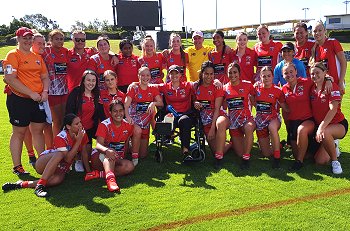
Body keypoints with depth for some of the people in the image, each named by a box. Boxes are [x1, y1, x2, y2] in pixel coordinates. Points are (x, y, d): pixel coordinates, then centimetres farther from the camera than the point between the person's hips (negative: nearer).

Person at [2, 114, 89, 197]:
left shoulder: (82, 134, -7)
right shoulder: (61, 137, -23)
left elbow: (84, 153, 4)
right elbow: (68, 159, -29)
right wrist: (78, 141, -31)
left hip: (60, 169, 4)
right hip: (43, 164, -4)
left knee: (57, 179, -35)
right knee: (59, 154, -39)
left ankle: (21, 184, -23)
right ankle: (39, 186, -39)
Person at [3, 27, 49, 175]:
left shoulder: (37, 57, 14)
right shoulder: (13, 55, -6)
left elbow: (45, 77, 15)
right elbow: (10, 79, -16)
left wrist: (45, 91, -4)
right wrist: (31, 93, -18)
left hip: (38, 100, 6)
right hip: (19, 100, -6)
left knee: (38, 130, 12)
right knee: (19, 132, 3)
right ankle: (17, 167, 13)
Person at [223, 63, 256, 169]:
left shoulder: (247, 85, 0)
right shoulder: (225, 88, 7)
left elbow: (254, 102, 2)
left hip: (246, 117, -2)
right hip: (233, 120, 2)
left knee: (249, 128, -42)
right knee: (240, 153, 1)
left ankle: (246, 158, -26)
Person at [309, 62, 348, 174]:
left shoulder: (332, 87, -14)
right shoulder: (312, 89, 3)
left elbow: (333, 109, -25)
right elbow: (311, 110, 8)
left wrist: (321, 127, -33)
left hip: (338, 124, -5)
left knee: (325, 133, -41)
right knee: (320, 161, -3)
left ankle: (335, 161, -18)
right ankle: (332, 148, 31)